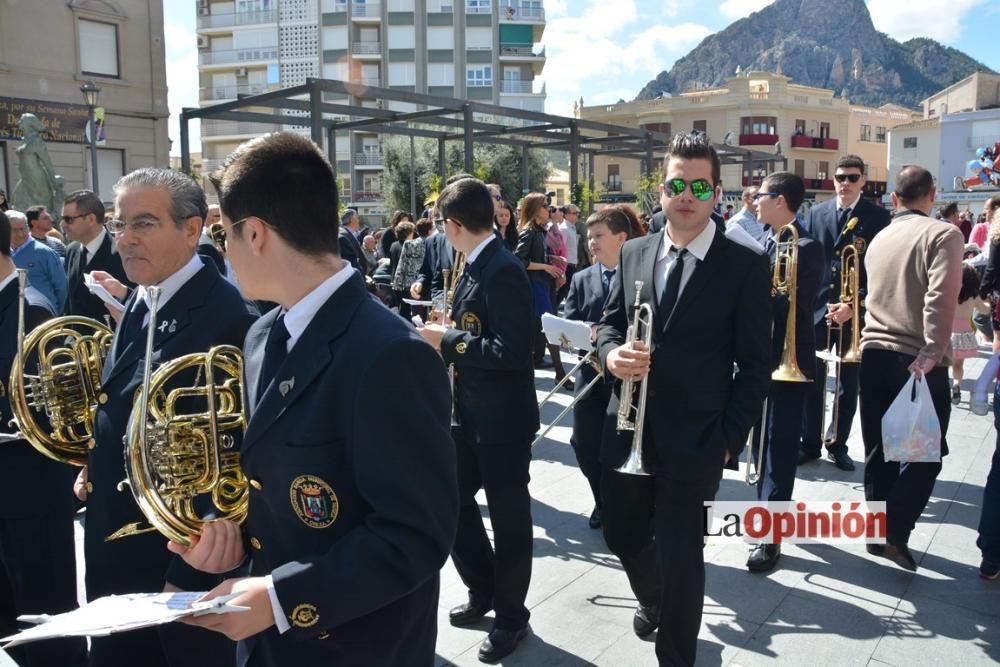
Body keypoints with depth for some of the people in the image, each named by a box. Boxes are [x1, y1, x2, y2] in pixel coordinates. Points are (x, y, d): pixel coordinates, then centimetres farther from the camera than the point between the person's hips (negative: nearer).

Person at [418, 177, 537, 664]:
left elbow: (510, 350, -28)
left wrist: (447, 341, -19)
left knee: (508, 517, 7)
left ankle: (511, 616, 27)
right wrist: (446, 337, 0)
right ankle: (482, 590, 38)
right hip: (470, 411, 9)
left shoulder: (503, 271, -21)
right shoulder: (474, 267, 8)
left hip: (503, 416, -9)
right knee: (453, 500, 17)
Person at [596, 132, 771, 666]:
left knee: (681, 551, 7)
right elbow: (609, 321, 14)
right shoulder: (633, 253, 6)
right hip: (627, 428, 5)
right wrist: (613, 354, -9)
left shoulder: (745, 267, -7)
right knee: (621, 532, 18)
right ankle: (652, 598, 51)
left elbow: (754, 365, -6)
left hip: (693, 438, -4)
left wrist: (729, 439, -10)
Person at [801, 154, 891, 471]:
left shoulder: (878, 217, -3)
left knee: (849, 382, 9)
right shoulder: (817, 212, 7)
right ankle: (810, 443, 16)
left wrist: (854, 305, -15)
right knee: (812, 379, 5)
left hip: (856, 311, -2)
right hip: (816, 307, 2)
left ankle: (838, 444, 21)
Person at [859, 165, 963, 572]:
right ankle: (896, 531, -5)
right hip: (918, 360, -5)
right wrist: (932, 353, -22)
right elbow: (941, 297, -20)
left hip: (874, 353, 6)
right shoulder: (943, 234, -9)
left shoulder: (878, 239, 10)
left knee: (878, 448, 13)